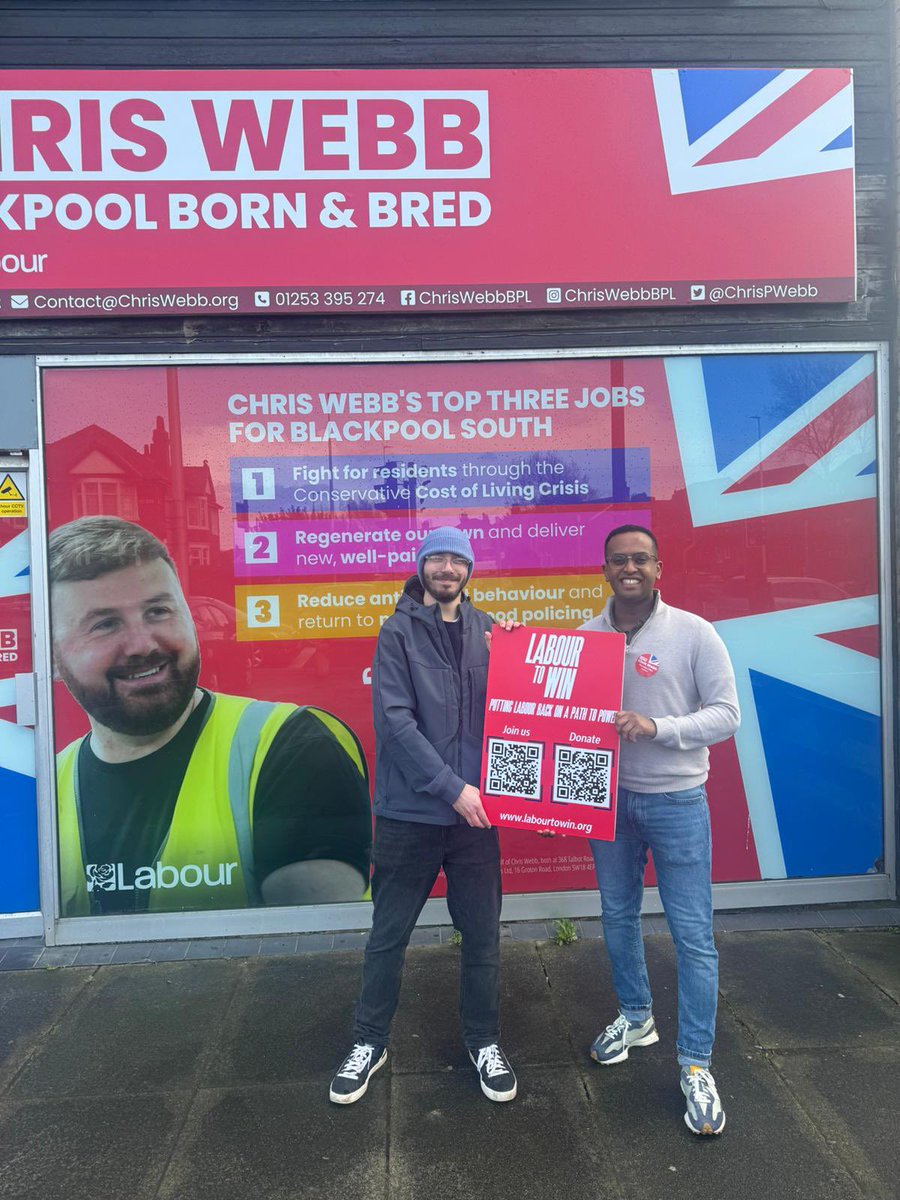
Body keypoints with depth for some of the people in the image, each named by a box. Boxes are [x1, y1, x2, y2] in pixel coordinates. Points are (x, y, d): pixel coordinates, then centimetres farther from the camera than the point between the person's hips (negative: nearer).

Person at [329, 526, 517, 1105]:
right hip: (409, 812, -2)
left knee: (483, 934, 14)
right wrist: (450, 786, -18)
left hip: (474, 811, 3)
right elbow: (395, 720, -15)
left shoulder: (486, 630, 5)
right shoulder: (398, 631, -6)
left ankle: (485, 1042, 35)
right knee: (389, 935, 13)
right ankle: (370, 1042, 33)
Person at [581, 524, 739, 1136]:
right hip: (608, 797, 4)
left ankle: (697, 1066, 18)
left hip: (676, 802, -3)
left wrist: (658, 727, -22)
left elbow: (726, 713, -9)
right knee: (618, 917, 19)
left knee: (693, 935, 2)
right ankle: (635, 1016, 42)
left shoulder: (693, 632, -9)